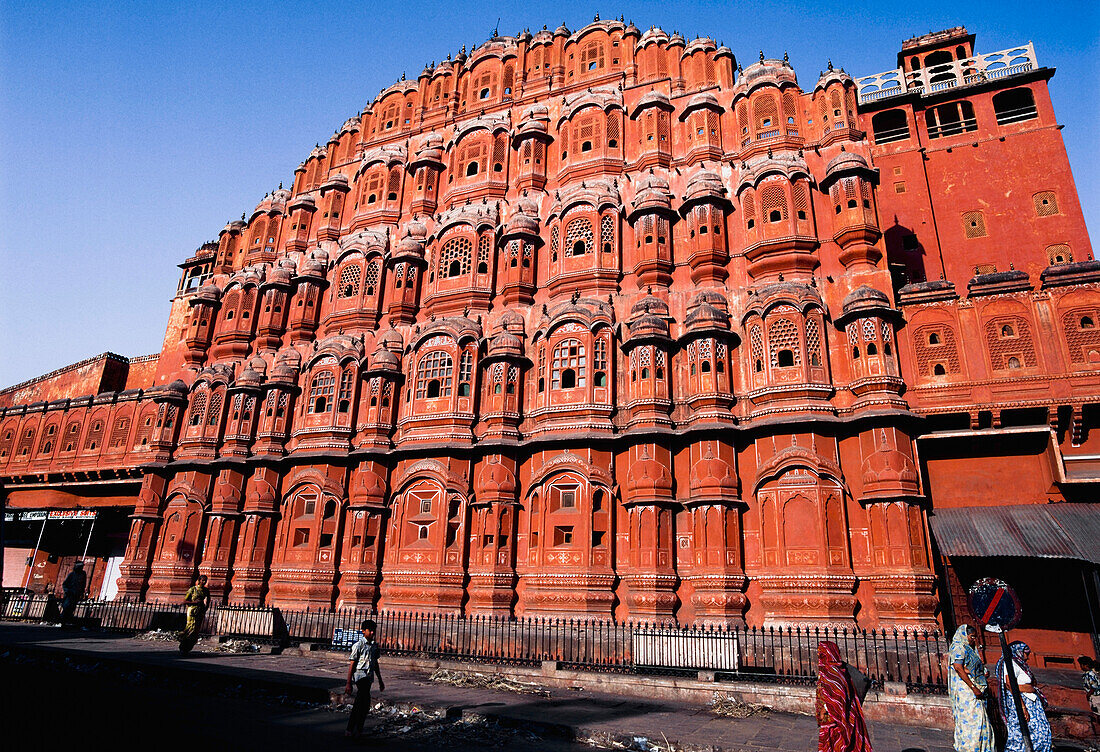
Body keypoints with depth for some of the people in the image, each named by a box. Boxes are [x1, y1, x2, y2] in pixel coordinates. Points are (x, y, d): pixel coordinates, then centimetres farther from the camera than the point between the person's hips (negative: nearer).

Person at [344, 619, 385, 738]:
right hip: (360, 676, -7)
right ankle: (358, 729, -6)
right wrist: (348, 683, -12)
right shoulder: (358, 645, -9)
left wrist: (380, 680, 22)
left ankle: (350, 730, 20)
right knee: (366, 703, -16)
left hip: (369, 677, 7)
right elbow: (352, 665, -9)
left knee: (359, 704, 11)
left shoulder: (375, 646, 10)